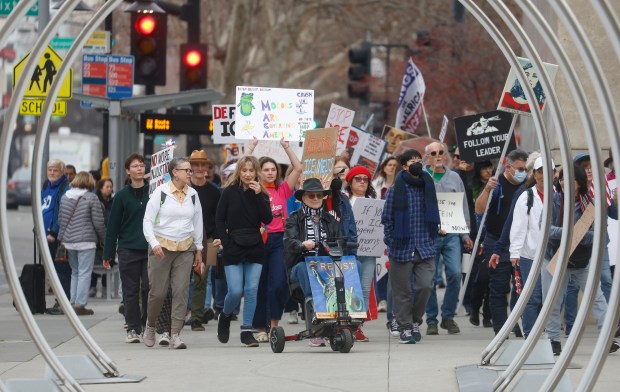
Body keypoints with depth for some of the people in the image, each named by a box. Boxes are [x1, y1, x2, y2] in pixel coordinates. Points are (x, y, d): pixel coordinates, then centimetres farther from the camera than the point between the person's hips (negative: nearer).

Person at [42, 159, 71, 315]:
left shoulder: (66, 188, -11)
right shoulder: (46, 186, 15)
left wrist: (54, 232, -18)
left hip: (59, 237, -9)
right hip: (48, 236, 9)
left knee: (61, 270, -7)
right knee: (55, 269, 12)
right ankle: (59, 302, 17)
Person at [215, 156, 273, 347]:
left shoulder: (261, 193, 6)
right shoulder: (229, 192, 0)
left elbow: (268, 219, -7)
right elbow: (219, 219, 2)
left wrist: (259, 195, -13)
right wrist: (225, 241, -7)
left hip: (255, 248, 2)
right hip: (233, 248, -2)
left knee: (251, 290, -2)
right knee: (235, 292, -9)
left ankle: (247, 331, 5)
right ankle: (225, 316, 22)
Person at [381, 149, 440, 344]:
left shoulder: (427, 187, 8)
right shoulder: (396, 189, -3)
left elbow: (434, 216, 17)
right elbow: (387, 218, 0)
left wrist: (431, 239, 10)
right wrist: (391, 243, -3)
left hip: (425, 248, 3)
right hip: (402, 248, -2)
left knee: (425, 285, -8)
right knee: (403, 291, 2)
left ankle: (416, 320, 14)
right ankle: (405, 327, 13)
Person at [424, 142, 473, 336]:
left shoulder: (454, 178, 13)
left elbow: (463, 207, 15)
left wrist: (465, 234, 9)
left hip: (452, 235, 2)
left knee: (455, 274, -9)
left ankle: (448, 316, 5)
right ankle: (431, 320, 10)